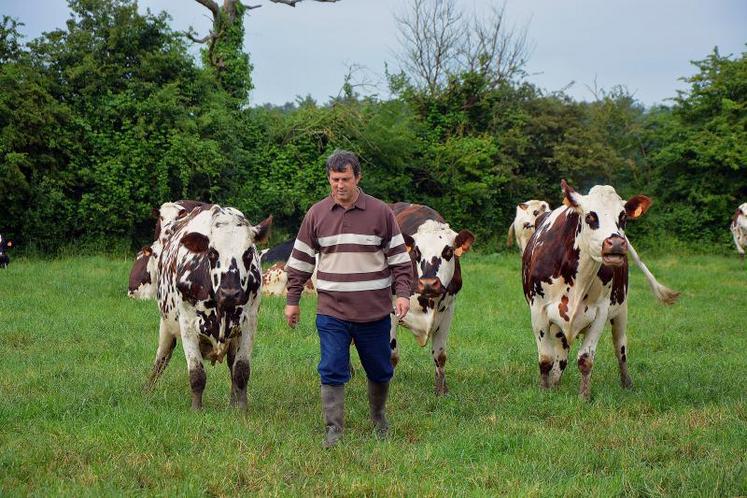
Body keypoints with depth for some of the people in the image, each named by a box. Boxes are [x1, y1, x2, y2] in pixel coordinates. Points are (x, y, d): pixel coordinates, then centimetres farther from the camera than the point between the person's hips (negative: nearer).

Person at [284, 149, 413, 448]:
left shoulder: (380, 213, 0)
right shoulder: (316, 215, 4)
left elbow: (399, 257, 3)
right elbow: (300, 261, 10)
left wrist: (403, 293, -7)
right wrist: (292, 300, 8)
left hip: (375, 312, 0)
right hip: (331, 312, 0)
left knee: (379, 371, 11)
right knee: (332, 372, -4)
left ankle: (379, 419, 34)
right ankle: (333, 432, 2)